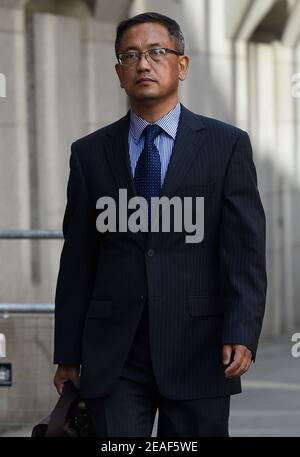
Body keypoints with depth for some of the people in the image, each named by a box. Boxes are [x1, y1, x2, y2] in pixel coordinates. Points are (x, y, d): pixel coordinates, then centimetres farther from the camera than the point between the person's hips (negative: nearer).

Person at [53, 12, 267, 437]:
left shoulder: (227, 145, 4)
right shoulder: (90, 153, 10)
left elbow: (246, 250, -2)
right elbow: (77, 261, 10)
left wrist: (242, 335, -15)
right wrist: (68, 355, 7)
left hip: (198, 352, -1)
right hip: (113, 358, 1)